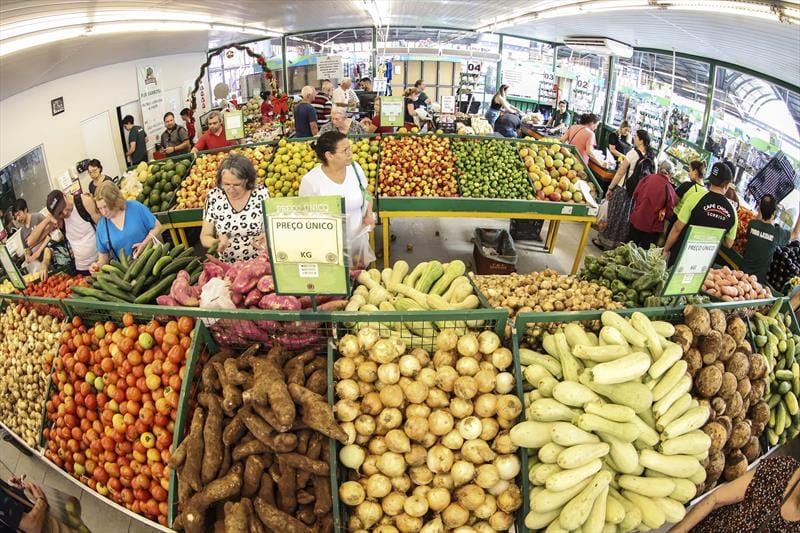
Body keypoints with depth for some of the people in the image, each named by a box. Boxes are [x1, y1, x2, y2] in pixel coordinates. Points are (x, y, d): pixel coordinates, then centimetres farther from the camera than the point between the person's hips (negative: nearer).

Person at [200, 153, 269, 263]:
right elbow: (205, 237, 2)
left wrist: (266, 238, -23)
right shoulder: (214, 196, -3)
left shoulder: (261, 194, -6)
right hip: (226, 266, 2)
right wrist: (216, 242, -20)